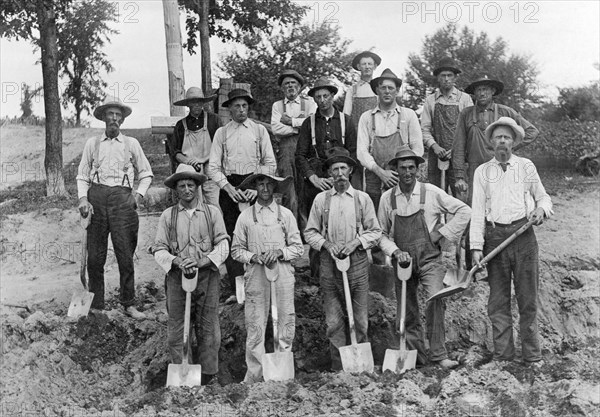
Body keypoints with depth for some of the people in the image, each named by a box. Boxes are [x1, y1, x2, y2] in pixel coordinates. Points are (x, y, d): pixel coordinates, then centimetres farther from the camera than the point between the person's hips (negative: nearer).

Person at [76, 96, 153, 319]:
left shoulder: (131, 143, 12)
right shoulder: (92, 143, 13)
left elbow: (146, 173, 17)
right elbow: (82, 175, 12)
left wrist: (139, 194, 2)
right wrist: (83, 198, -3)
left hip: (122, 197, -1)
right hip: (96, 195, 1)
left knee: (126, 254, -2)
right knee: (95, 256, 1)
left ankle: (129, 304, 10)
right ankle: (96, 305, 13)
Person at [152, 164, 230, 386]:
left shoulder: (212, 212, 8)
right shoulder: (168, 215, 9)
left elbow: (223, 245, 2)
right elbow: (159, 249, 4)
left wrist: (201, 261, -13)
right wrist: (177, 262, -14)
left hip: (207, 276, 0)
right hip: (177, 276, 1)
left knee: (208, 327, 3)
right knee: (176, 327, 1)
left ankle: (208, 373, 14)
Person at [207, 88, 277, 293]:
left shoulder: (259, 130, 7)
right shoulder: (221, 133, 7)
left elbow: (270, 163, 4)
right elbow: (213, 166, 3)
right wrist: (228, 187, -11)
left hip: (255, 187, -1)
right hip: (229, 186, 1)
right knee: (231, 236, -1)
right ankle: (237, 288, 4)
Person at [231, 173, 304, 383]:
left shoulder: (285, 214, 9)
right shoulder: (245, 216, 8)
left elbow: (298, 247, 8)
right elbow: (236, 249, 8)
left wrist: (280, 252, -9)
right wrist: (253, 257, -9)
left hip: (282, 272, 1)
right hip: (256, 273, -1)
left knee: (286, 321, 0)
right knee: (255, 325, -1)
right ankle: (253, 376, 7)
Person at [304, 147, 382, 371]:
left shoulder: (362, 198, 6)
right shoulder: (321, 199, 6)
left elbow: (375, 231, 8)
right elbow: (310, 232, 9)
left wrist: (356, 242, -8)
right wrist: (326, 244, -8)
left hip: (357, 261, 0)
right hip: (329, 262, 0)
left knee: (360, 317, 1)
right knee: (333, 319, 2)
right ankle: (338, 364, 13)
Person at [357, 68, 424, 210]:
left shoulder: (408, 115, 10)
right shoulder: (366, 117, 10)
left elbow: (418, 149, 7)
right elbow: (361, 151, 4)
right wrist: (380, 172, -9)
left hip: (402, 180, 0)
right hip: (374, 179, 1)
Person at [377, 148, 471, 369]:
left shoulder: (431, 192, -3)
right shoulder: (387, 198, 2)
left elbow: (464, 211, 1)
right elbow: (381, 234, 8)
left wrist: (442, 233, -4)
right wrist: (395, 251, -8)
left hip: (429, 259, -2)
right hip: (402, 260, 3)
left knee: (436, 301, -21)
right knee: (407, 311, 7)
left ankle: (438, 354, -12)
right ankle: (415, 355, 23)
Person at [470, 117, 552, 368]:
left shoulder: (526, 166, 10)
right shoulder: (482, 171, 10)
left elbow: (543, 197, 17)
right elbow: (477, 211, 5)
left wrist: (541, 209, -8)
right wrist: (476, 246, -3)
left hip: (523, 235, 0)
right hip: (495, 236, 1)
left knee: (528, 298, 2)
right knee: (498, 300, 3)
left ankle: (532, 356, 12)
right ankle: (502, 354, 13)